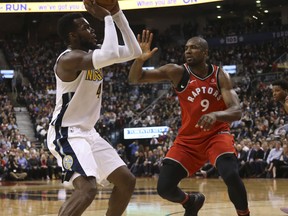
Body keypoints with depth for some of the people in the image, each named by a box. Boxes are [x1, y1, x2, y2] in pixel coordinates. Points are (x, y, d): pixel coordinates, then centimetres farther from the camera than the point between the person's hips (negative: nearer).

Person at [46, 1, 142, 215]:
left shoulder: (93, 53, 9)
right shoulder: (69, 58, -20)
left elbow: (133, 52, 8)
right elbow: (111, 55, -36)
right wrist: (107, 18, -23)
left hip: (88, 132, 10)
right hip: (66, 133, -10)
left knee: (127, 181, 10)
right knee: (87, 188, -30)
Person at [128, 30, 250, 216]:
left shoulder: (220, 76, -9)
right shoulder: (177, 72, -10)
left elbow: (236, 112, -19)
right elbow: (134, 79, -12)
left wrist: (216, 114, -41)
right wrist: (140, 59, -34)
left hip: (217, 134, -2)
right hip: (188, 138, 2)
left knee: (231, 175, -29)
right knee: (164, 188, -8)